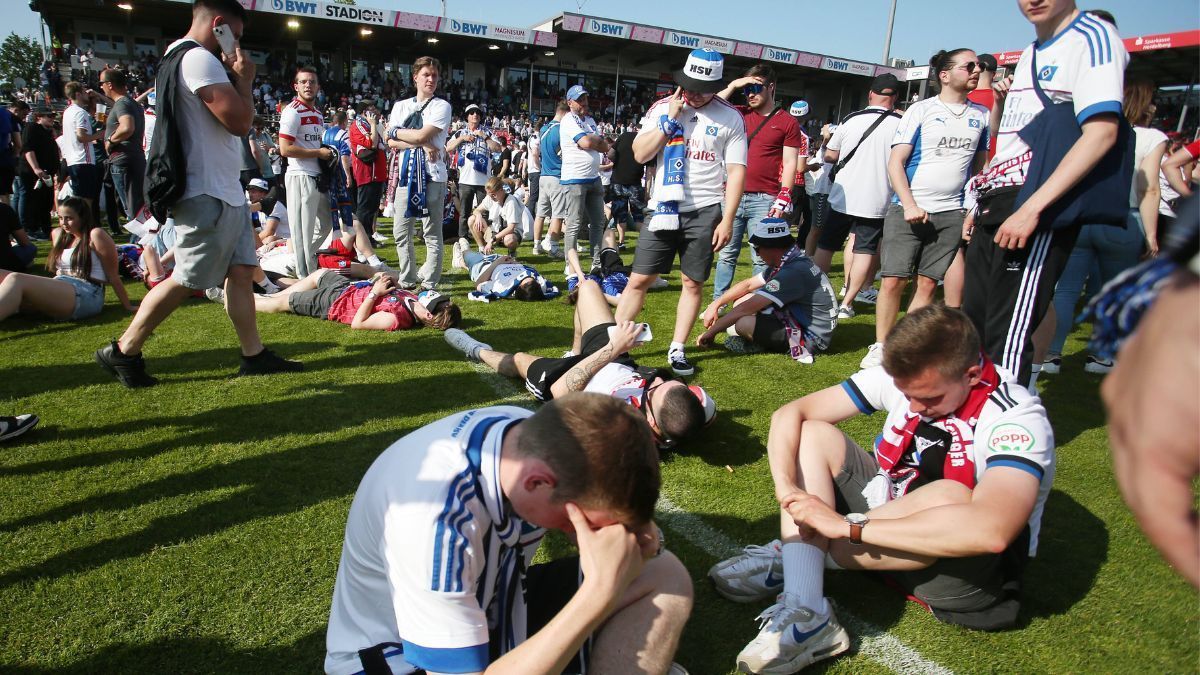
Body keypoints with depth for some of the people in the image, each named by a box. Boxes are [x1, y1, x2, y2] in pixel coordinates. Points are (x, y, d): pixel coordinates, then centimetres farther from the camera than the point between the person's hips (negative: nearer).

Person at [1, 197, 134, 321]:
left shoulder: (95, 235, -3)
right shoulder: (58, 234, 20)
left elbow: (113, 275, -5)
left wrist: (128, 306, -6)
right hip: (58, 290, 8)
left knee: (15, 280, -27)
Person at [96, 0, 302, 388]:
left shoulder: (179, 56, 20)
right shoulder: (199, 58, -14)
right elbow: (239, 121, -18)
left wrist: (233, 78, 12)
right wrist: (244, 80, -6)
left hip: (225, 193, 11)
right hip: (208, 197, -11)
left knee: (241, 271, 8)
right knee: (187, 281, -4)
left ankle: (254, 355, 12)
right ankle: (123, 352, 9)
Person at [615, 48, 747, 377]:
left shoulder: (730, 117, 1)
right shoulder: (663, 108, 5)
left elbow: (736, 172, -1)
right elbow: (640, 154, -2)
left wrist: (727, 220, -7)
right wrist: (670, 119, -10)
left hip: (704, 212, 0)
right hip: (664, 208, 1)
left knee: (693, 283, 5)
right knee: (639, 279, 0)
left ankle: (677, 349, 16)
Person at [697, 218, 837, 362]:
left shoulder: (794, 272, -26)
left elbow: (746, 308, -25)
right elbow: (748, 285, 15)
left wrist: (711, 332, -19)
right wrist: (715, 304, 8)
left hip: (811, 338, -10)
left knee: (743, 323, -28)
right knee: (741, 300, 10)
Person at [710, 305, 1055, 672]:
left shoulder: (1017, 417, -26)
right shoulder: (904, 376, -10)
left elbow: (990, 531, -44)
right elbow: (789, 414, -10)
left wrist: (845, 525, -41)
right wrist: (787, 489, -29)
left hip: (969, 562, -5)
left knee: (951, 498, -38)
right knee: (813, 433, -11)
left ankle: (793, 557, -17)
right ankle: (804, 612, -28)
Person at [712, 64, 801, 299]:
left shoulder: (787, 122, 4)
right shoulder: (740, 114, 13)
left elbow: (789, 163, 0)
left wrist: (784, 198, -10)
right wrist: (732, 86, 3)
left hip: (764, 200, -3)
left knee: (762, 258, -1)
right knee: (727, 255, 7)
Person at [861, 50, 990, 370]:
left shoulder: (981, 115, 12)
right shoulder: (921, 110, 0)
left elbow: (981, 164, 19)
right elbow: (895, 162, -4)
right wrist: (909, 205, -14)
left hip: (951, 214, 3)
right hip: (908, 209, -3)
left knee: (928, 284, 2)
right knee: (893, 281, -7)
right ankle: (880, 347, 5)